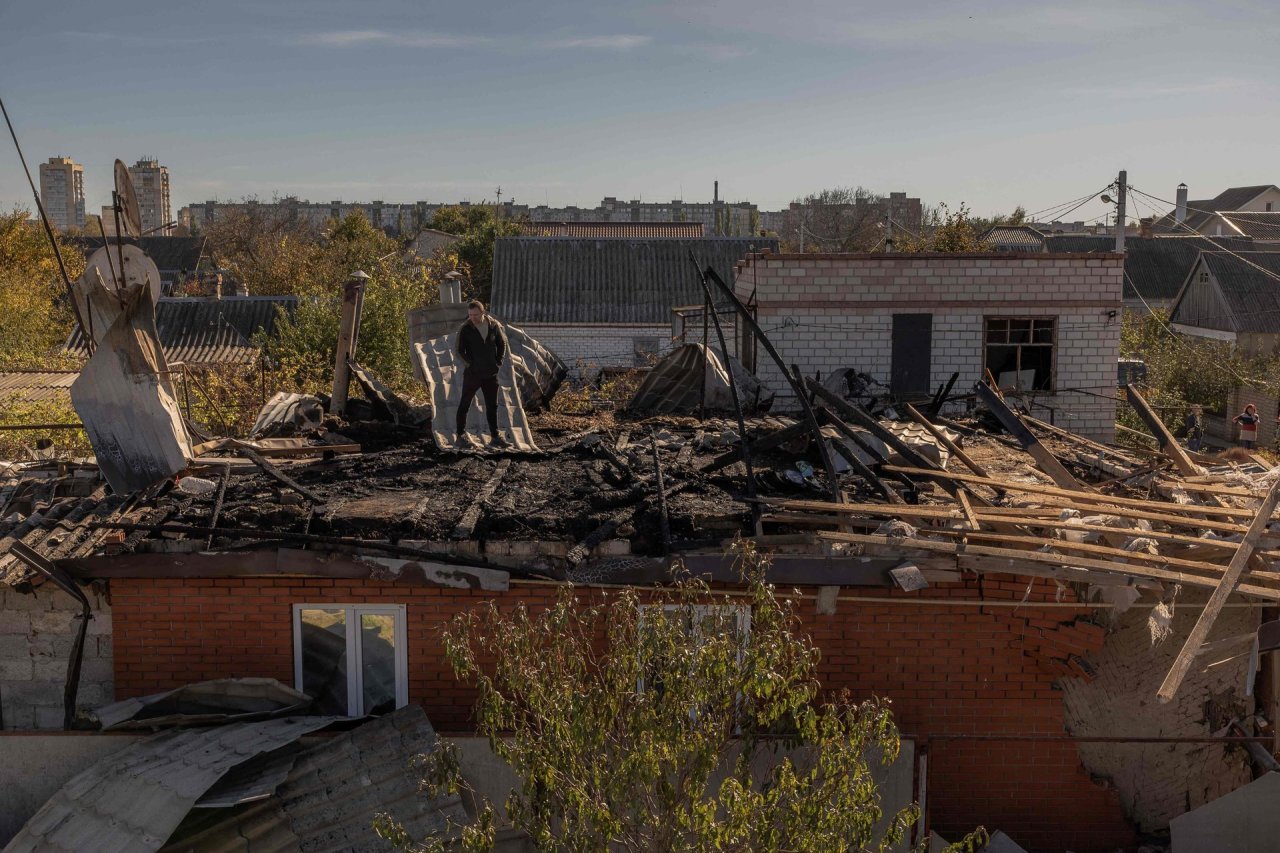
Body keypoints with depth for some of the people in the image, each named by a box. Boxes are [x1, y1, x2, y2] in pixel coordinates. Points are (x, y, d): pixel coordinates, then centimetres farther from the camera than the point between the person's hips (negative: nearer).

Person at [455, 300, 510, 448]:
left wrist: (498, 362, 4)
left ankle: (495, 436, 17)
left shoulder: (494, 326, -1)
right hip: (472, 373, -3)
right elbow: (460, 351, -6)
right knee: (465, 404, 5)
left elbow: (502, 344, 11)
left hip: (491, 374, 3)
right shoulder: (465, 329, -10)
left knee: (492, 406, 10)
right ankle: (461, 435, 16)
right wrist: (471, 364, -13)